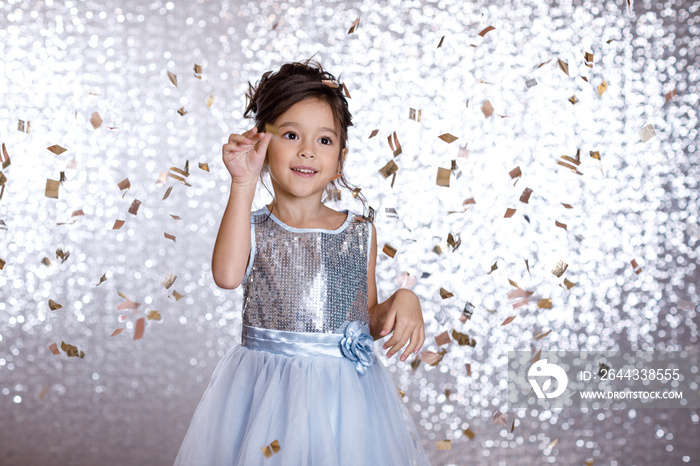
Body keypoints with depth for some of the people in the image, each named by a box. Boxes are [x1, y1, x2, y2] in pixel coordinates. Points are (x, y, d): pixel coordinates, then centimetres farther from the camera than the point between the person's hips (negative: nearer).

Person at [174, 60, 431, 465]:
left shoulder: (361, 233, 6)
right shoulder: (252, 228, -1)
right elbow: (228, 275, -25)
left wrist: (403, 302, -7)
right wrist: (244, 185, -24)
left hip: (345, 391, 2)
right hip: (266, 393, -2)